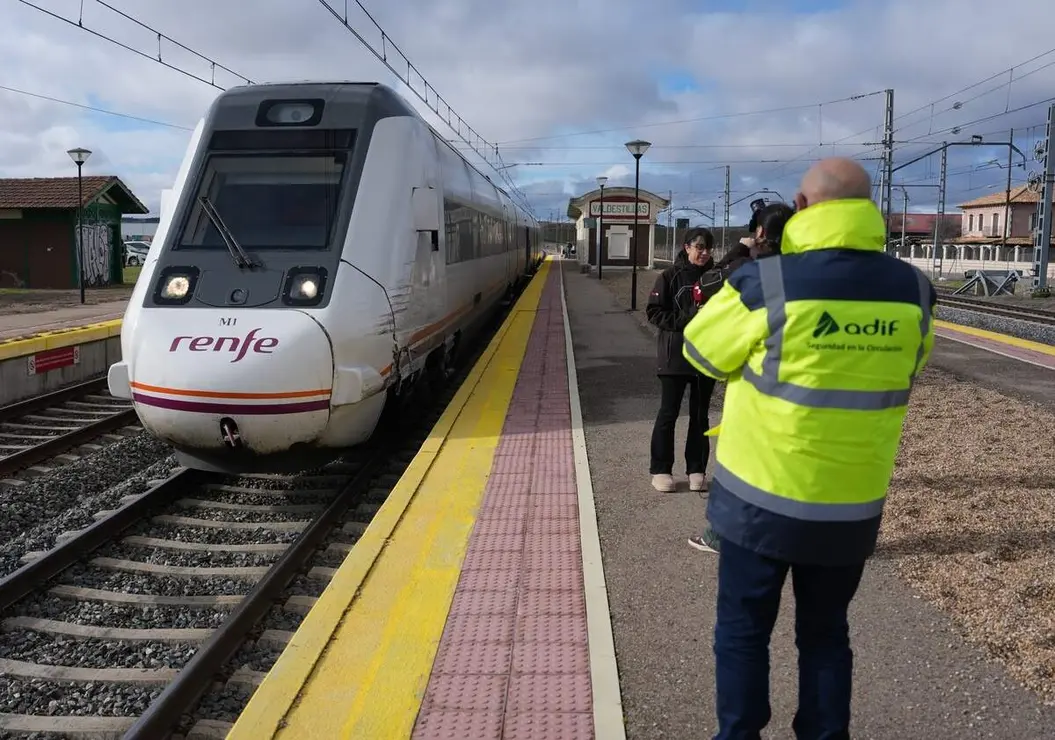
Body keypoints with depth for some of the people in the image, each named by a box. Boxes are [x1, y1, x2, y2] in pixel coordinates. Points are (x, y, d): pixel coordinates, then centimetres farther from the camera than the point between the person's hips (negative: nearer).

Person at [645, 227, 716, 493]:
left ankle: (697, 470, 20)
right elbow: (653, 312, -7)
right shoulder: (671, 276, -5)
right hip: (675, 356, -3)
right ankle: (660, 470, 14)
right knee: (669, 413, 4)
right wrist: (685, 320, -18)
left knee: (700, 415, 10)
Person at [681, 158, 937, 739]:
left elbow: (700, 351, -1)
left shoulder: (764, 283, -18)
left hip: (762, 498, -3)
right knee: (826, 633, 21)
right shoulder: (913, 290, -5)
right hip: (853, 505, 4)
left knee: (743, 630, 15)